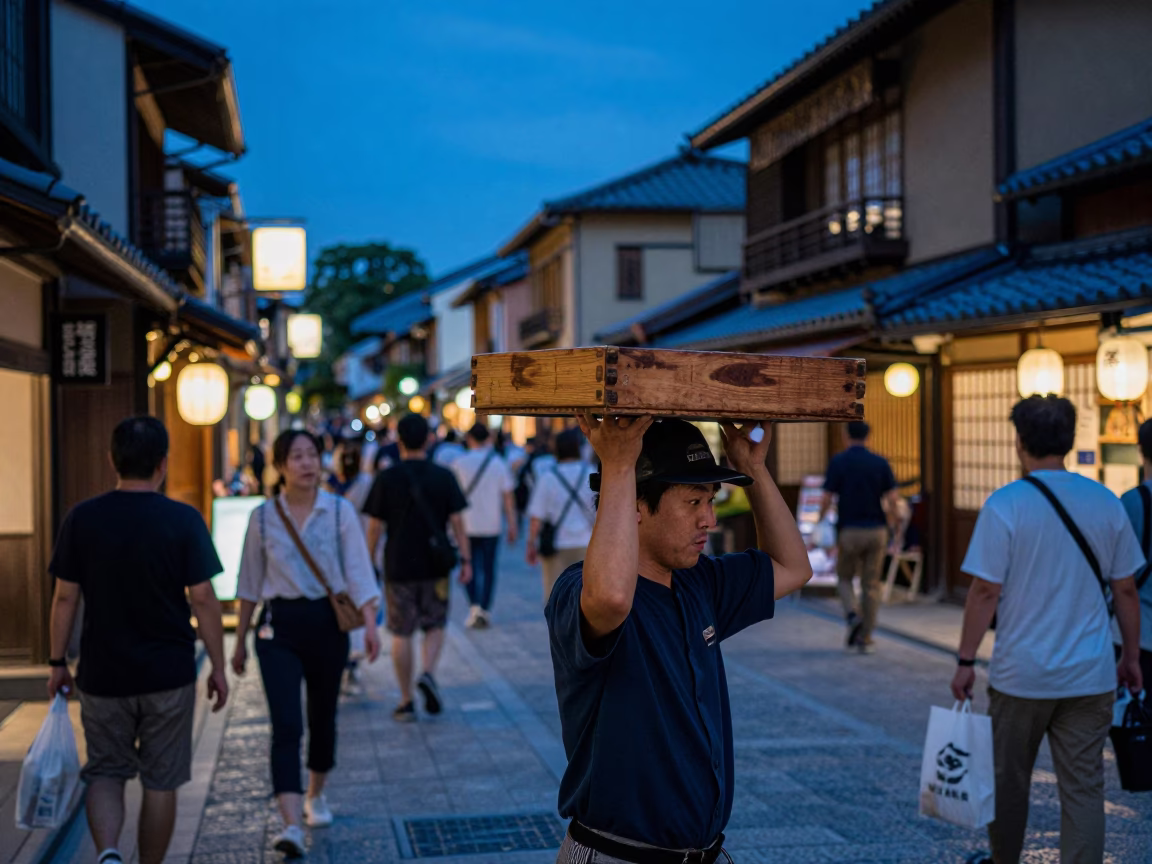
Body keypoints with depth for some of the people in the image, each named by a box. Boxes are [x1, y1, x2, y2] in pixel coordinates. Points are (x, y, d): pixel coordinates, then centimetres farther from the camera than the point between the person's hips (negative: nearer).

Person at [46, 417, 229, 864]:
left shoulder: (82, 519, -4)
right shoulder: (183, 520, -9)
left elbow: (65, 597, -1)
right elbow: (202, 599, -9)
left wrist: (57, 663, 10)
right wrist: (218, 666, 1)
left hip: (102, 675, 1)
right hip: (169, 676, -1)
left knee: (105, 772, 14)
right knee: (160, 782, 12)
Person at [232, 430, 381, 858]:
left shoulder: (340, 511, -2)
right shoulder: (263, 517, 0)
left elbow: (358, 570, -5)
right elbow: (250, 584, 8)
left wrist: (370, 623, -18)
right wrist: (240, 640, 12)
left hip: (328, 621, 1)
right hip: (279, 626, -1)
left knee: (322, 718, 15)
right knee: (286, 725, -12)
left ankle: (315, 796, 39)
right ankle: (291, 825, -17)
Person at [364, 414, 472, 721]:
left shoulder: (386, 479, -4)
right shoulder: (444, 477, -1)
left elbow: (375, 526, -2)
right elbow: (457, 522, -3)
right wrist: (465, 560, 3)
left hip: (398, 566, -1)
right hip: (435, 566, 1)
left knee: (401, 634, 7)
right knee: (435, 626, 16)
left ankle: (406, 702, 10)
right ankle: (428, 673, -10)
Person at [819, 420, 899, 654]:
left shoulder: (838, 462, -5)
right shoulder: (881, 463, 1)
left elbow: (828, 498, -8)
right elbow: (892, 498, -5)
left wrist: (820, 521, 9)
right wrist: (889, 522, 12)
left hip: (849, 531, -2)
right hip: (876, 530, 2)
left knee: (845, 578, 17)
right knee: (871, 585, 9)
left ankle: (853, 614, -10)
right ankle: (865, 639, 8)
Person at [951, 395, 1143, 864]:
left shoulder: (1005, 505, -10)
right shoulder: (1106, 503, 2)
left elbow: (986, 591, -11)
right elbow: (1125, 590, 6)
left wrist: (965, 660, -4)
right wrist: (1131, 656, 17)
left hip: (1021, 673, -2)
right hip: (1090, 675, 2)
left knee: (1009, 779, 16)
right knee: (1084, 787, 5)